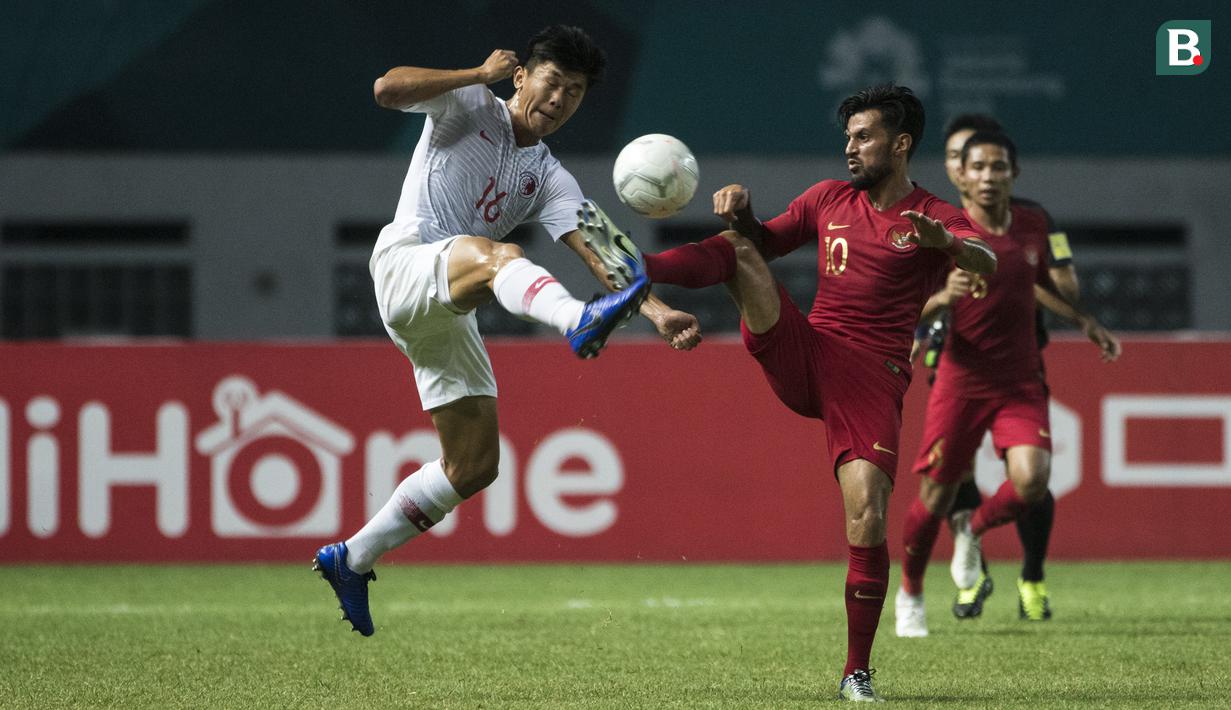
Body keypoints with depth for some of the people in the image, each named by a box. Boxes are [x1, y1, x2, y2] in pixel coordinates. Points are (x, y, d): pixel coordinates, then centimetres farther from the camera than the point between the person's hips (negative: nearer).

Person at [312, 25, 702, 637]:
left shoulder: (549, 180, 17)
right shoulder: (471, 105, 5)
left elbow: (598, 253, 3)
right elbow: (387, 88, -13)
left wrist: (656, 310, -13)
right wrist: (481, 73, -12)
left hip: (451, 313, 7)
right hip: (405, 265, -7)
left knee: (474, 465, 3)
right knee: (499, 256, -37)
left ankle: (351, 561, 18)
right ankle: (579, 322, -71)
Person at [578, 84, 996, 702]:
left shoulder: (934, 218, 2)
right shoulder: (830, 199, 16)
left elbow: (986, 264, -17)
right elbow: (765, 242, 26)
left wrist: (944, 242, -40)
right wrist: (741, 214, 2)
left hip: (872, 379, -4)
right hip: (802, 355, 4)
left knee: (867, 520, -17)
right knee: (736, 247, -13)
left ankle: (856, 673, -5)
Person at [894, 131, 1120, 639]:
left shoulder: (1033, 225, 2)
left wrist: (1085, 320, 19)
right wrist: (943, 297, -31)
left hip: (1020, 381, 3)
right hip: (961, 381, -3)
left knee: (1031, 481, -20)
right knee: (936, 496, 2)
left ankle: (974, 532, 13)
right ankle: (909, 594, 28)